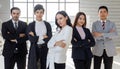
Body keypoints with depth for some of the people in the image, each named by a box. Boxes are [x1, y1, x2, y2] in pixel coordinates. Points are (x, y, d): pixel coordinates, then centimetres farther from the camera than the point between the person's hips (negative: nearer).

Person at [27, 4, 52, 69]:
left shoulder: (47, 24, 6)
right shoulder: (31, 25, 2)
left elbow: (49, 38, -5)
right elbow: (31, 39, -10)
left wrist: (36, 37, -9)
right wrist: (43, 37, -11)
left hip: (45, 49, 2)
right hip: (35, 49, -1)